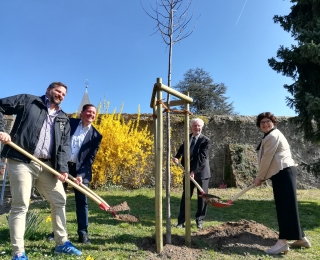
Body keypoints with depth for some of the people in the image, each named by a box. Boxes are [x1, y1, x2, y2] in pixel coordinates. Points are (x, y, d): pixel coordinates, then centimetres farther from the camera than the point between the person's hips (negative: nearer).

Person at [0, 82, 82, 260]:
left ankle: (62, 243, 23)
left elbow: (64, 145, 7)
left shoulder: (63, 119, 15)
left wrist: (62, 168, -7)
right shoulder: (28, 101, 6)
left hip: (47, 165, 6)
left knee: (59, 200, 8)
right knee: (20, 205, -3)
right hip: (21, 161, -5)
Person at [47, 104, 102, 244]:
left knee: (82, 200, 0)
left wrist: (81, 174, -16)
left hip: (81, 169, -1)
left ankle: (83, 232, 11)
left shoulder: (96, 135, -1)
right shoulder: (69, 123, 2)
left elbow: (91, 158, -5)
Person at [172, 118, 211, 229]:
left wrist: (194, 171, -27)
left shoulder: (206, 141, -12)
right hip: (188, 172, 4)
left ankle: (199, 220, 25)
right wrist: (177, 157, -6)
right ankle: (181, 221, 17)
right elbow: (182, 148, 16)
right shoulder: (188, 138, 6)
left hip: (201, 173, -4)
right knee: (185, 196, 9)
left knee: (202, 197, 8)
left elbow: (202, 158, -19)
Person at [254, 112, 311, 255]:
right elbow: (271, 159, 22)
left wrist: (259, 177, -7)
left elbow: (267, 158, -14)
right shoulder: (270, 136, 23)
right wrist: (263, 176, 15)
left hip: (284, 172, -11)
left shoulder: (273, 135, -10)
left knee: (286, 206, -12)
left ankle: (282, 242, -13)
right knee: (285, 206, 12)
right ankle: (300, 238, 21)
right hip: (282, 172, 11)